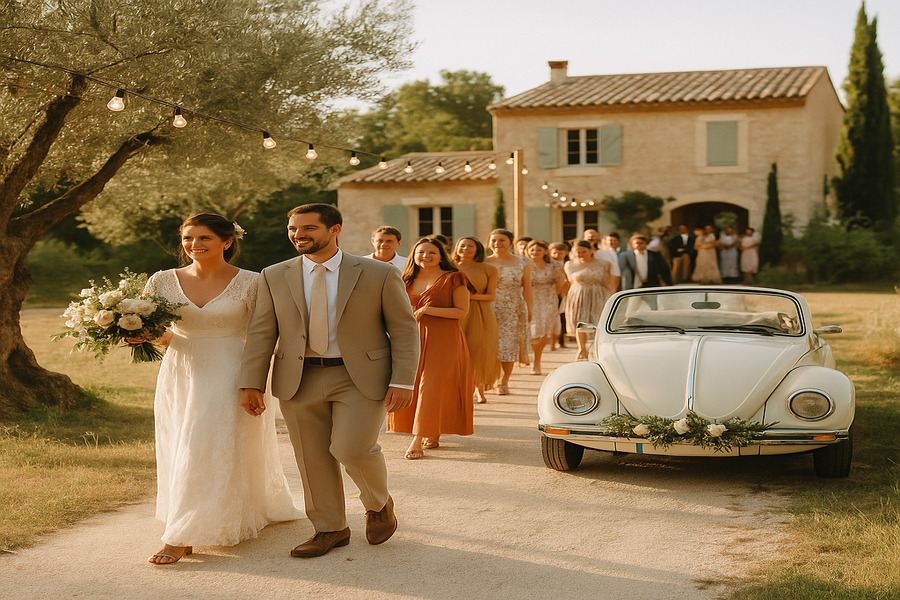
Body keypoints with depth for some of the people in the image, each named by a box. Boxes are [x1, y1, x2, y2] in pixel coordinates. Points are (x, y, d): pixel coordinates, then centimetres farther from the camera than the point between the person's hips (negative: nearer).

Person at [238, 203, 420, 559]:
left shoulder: (380, 275, -3)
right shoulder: (274, 277, 4)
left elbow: (404, 330, -2)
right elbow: (261, 333, 4)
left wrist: (403, 382, -9)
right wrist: (251, 383, -3)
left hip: (361, 379, -3)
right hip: (300, 380, 3)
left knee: (352, 448, -16)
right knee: (313, 458, 6)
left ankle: (378, 503, 15)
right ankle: (330, 530, 24)